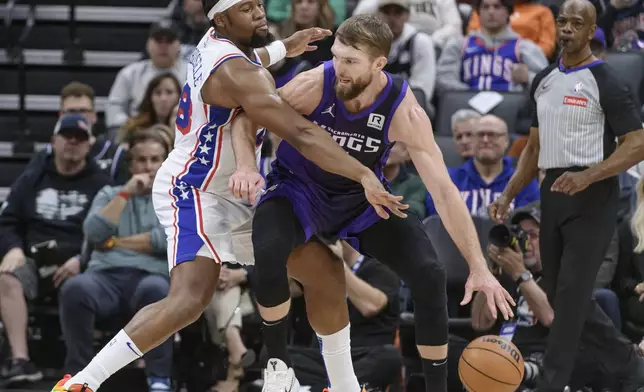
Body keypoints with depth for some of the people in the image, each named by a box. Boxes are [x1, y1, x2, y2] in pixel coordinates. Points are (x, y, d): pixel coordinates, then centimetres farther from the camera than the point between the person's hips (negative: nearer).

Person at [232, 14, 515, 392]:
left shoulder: (404, 112, -27)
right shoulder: (315, 85, -28)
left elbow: (444, 191, -26)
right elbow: (248, 117, -13)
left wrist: (479, 268, -29)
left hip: (362, 195, 1)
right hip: (301, 188, -1)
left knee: (429, 276, -14)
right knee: (268, 251, -33)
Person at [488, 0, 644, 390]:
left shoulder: (605, 82, -11)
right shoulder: (543, 80, 11)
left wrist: (588, 176, -26)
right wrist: (509, 195, 10)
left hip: (592, 199, -8)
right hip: (553, 195, 8)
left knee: (569, 298, -9)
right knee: (561, 295, 12)